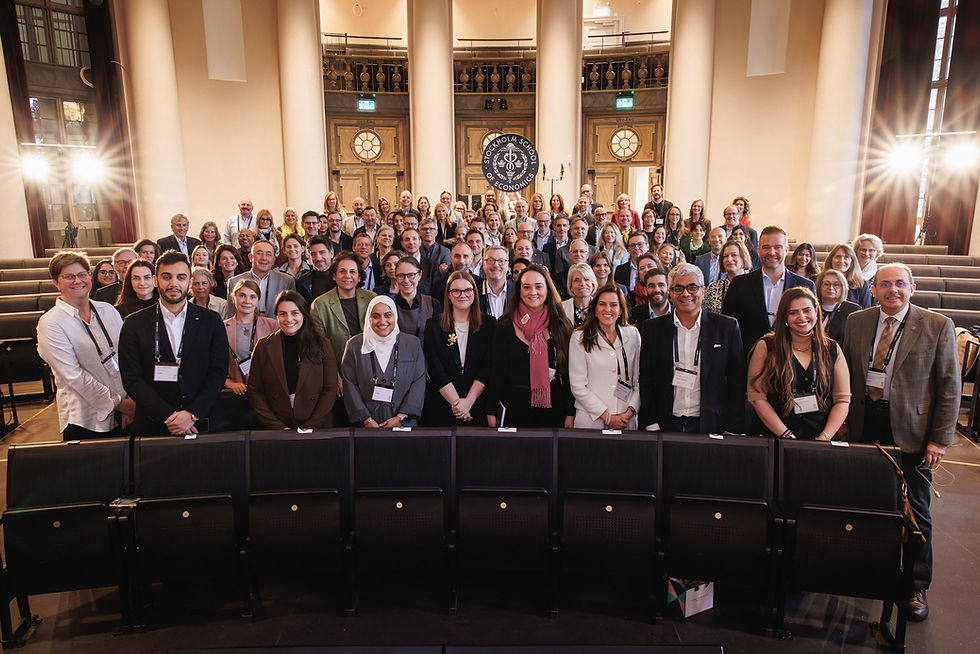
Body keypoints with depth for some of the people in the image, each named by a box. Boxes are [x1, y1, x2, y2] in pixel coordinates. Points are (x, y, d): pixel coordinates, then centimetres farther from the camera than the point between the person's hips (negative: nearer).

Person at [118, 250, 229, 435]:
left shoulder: (211, 321, 2)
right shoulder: (134, 324, 2)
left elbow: (219, 371, -2)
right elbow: (131, 379, -3)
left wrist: (193, 414, -12)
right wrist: (168, 416, -13)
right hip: (153, 426, 0)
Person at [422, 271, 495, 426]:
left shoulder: (489, 324, 2)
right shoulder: (433, 325, 1)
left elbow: (487, 368, -4)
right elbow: (436, 371, -5)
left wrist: (468, 401, -13)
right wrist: (457, 402, -12)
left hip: (478, 406, 0)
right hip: (441, 406, 0)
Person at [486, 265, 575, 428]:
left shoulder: (561, 326, 3)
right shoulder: (505, 327, 1)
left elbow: (568, 373, 3)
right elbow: (496, 371, 2)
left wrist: (570, 413, 1)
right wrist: (491, 412, -1)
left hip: (552, 407, 1)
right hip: (514, 407, -1)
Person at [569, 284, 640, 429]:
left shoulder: (632, 334, 6)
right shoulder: (579, 337, -5)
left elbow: (638, 379, 7)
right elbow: (578, 386, -8)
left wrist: (631, 411, -6)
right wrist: (607, 416, -11)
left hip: (626, 419, 3)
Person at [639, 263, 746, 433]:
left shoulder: (727, 327, 1)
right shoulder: (653, 328, 3)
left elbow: (737, 381, 1)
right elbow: (645, 380, 3)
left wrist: (732, 429, -4)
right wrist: (651, 424, -4)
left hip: (710, 426, 0)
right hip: (667, 425, 1)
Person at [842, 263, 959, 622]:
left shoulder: (938, 326, -4)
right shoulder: (856, 322, 4)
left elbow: (950, 386, -4)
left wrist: (939, 439, -7)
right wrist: (845, 421, 5)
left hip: (911, 430, -2)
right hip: (864, 426, 2)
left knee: (915, 511, 9)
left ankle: (917, 587, 25)